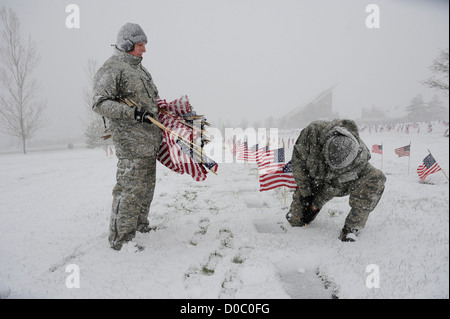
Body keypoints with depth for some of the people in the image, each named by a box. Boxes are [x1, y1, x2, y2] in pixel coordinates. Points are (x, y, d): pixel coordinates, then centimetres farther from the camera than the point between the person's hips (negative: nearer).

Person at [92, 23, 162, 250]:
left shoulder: (139, 69, 22)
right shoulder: (110, 69, -8)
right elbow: (100, 103, -18)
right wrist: (133, 113, -28)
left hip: (150, 140, 10)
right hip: (131, 142, -9)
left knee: (146, 186, 15)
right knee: (130, 187, -10)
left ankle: (140, 226, 29)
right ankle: (120, 238, 0)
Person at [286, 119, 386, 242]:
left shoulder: (360, 158, -35)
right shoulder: (313, 132, -35)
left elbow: (336, 185, -22)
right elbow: (298, 158, -20)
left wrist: (317, 203, -18)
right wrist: (306, 193, -19)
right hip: (315, 180, 1)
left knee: (376, 179, -30)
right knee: (295, 220, -7)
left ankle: (351, 228, -23)